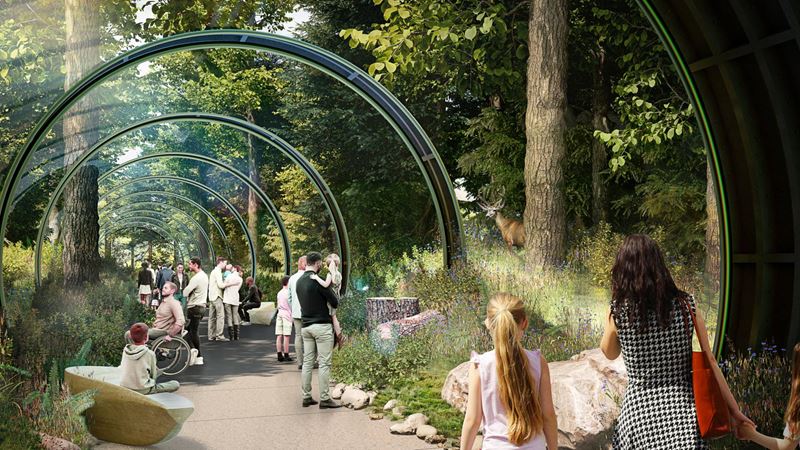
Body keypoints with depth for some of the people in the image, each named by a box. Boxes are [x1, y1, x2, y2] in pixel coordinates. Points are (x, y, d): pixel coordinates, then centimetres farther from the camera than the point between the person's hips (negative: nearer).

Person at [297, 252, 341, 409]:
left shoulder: (299, 282, 9)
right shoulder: (317, 281, -14)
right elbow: (334, 302, -10)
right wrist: (334, 302, 11)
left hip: (306, 326, 7)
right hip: (322, 325, -7)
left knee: (307, 362, 10)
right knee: (324, 363, -2)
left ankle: (306, 397, 12)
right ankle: (324, 398, 0)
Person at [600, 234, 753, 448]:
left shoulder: (617, 312, -9)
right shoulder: (686, 304, -4)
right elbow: (709, 360, -2)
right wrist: (733, 409, 6)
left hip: (638, 414, -1)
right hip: (682, 411, 1)